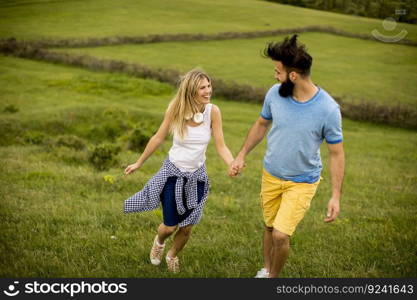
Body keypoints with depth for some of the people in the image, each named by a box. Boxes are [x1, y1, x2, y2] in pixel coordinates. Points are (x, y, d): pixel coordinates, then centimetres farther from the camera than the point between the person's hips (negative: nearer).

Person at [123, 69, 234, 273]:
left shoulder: (212, 111, -16)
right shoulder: (176, 109, -17)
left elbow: (221, 146, -13)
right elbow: (159, 138, -3)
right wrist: (139, 163, 6)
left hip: (196, 175, 1)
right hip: (173, 172, -1)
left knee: (187, 227, 10)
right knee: (170, 226, 5)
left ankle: (172, 256, 43)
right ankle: (159, 242, 44)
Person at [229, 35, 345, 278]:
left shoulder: (328, 109, -24)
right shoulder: (275, 93, -12)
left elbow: (337, 153, -14)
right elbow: (261, 125, 8)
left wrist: (336, 196, -15)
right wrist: (242, 156, 9)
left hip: (302, 182, -4)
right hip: (271, 175, 4)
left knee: (281, 235, -12)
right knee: (270, 227, 18)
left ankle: (273, 277, 16)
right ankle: (266, 270, 44)